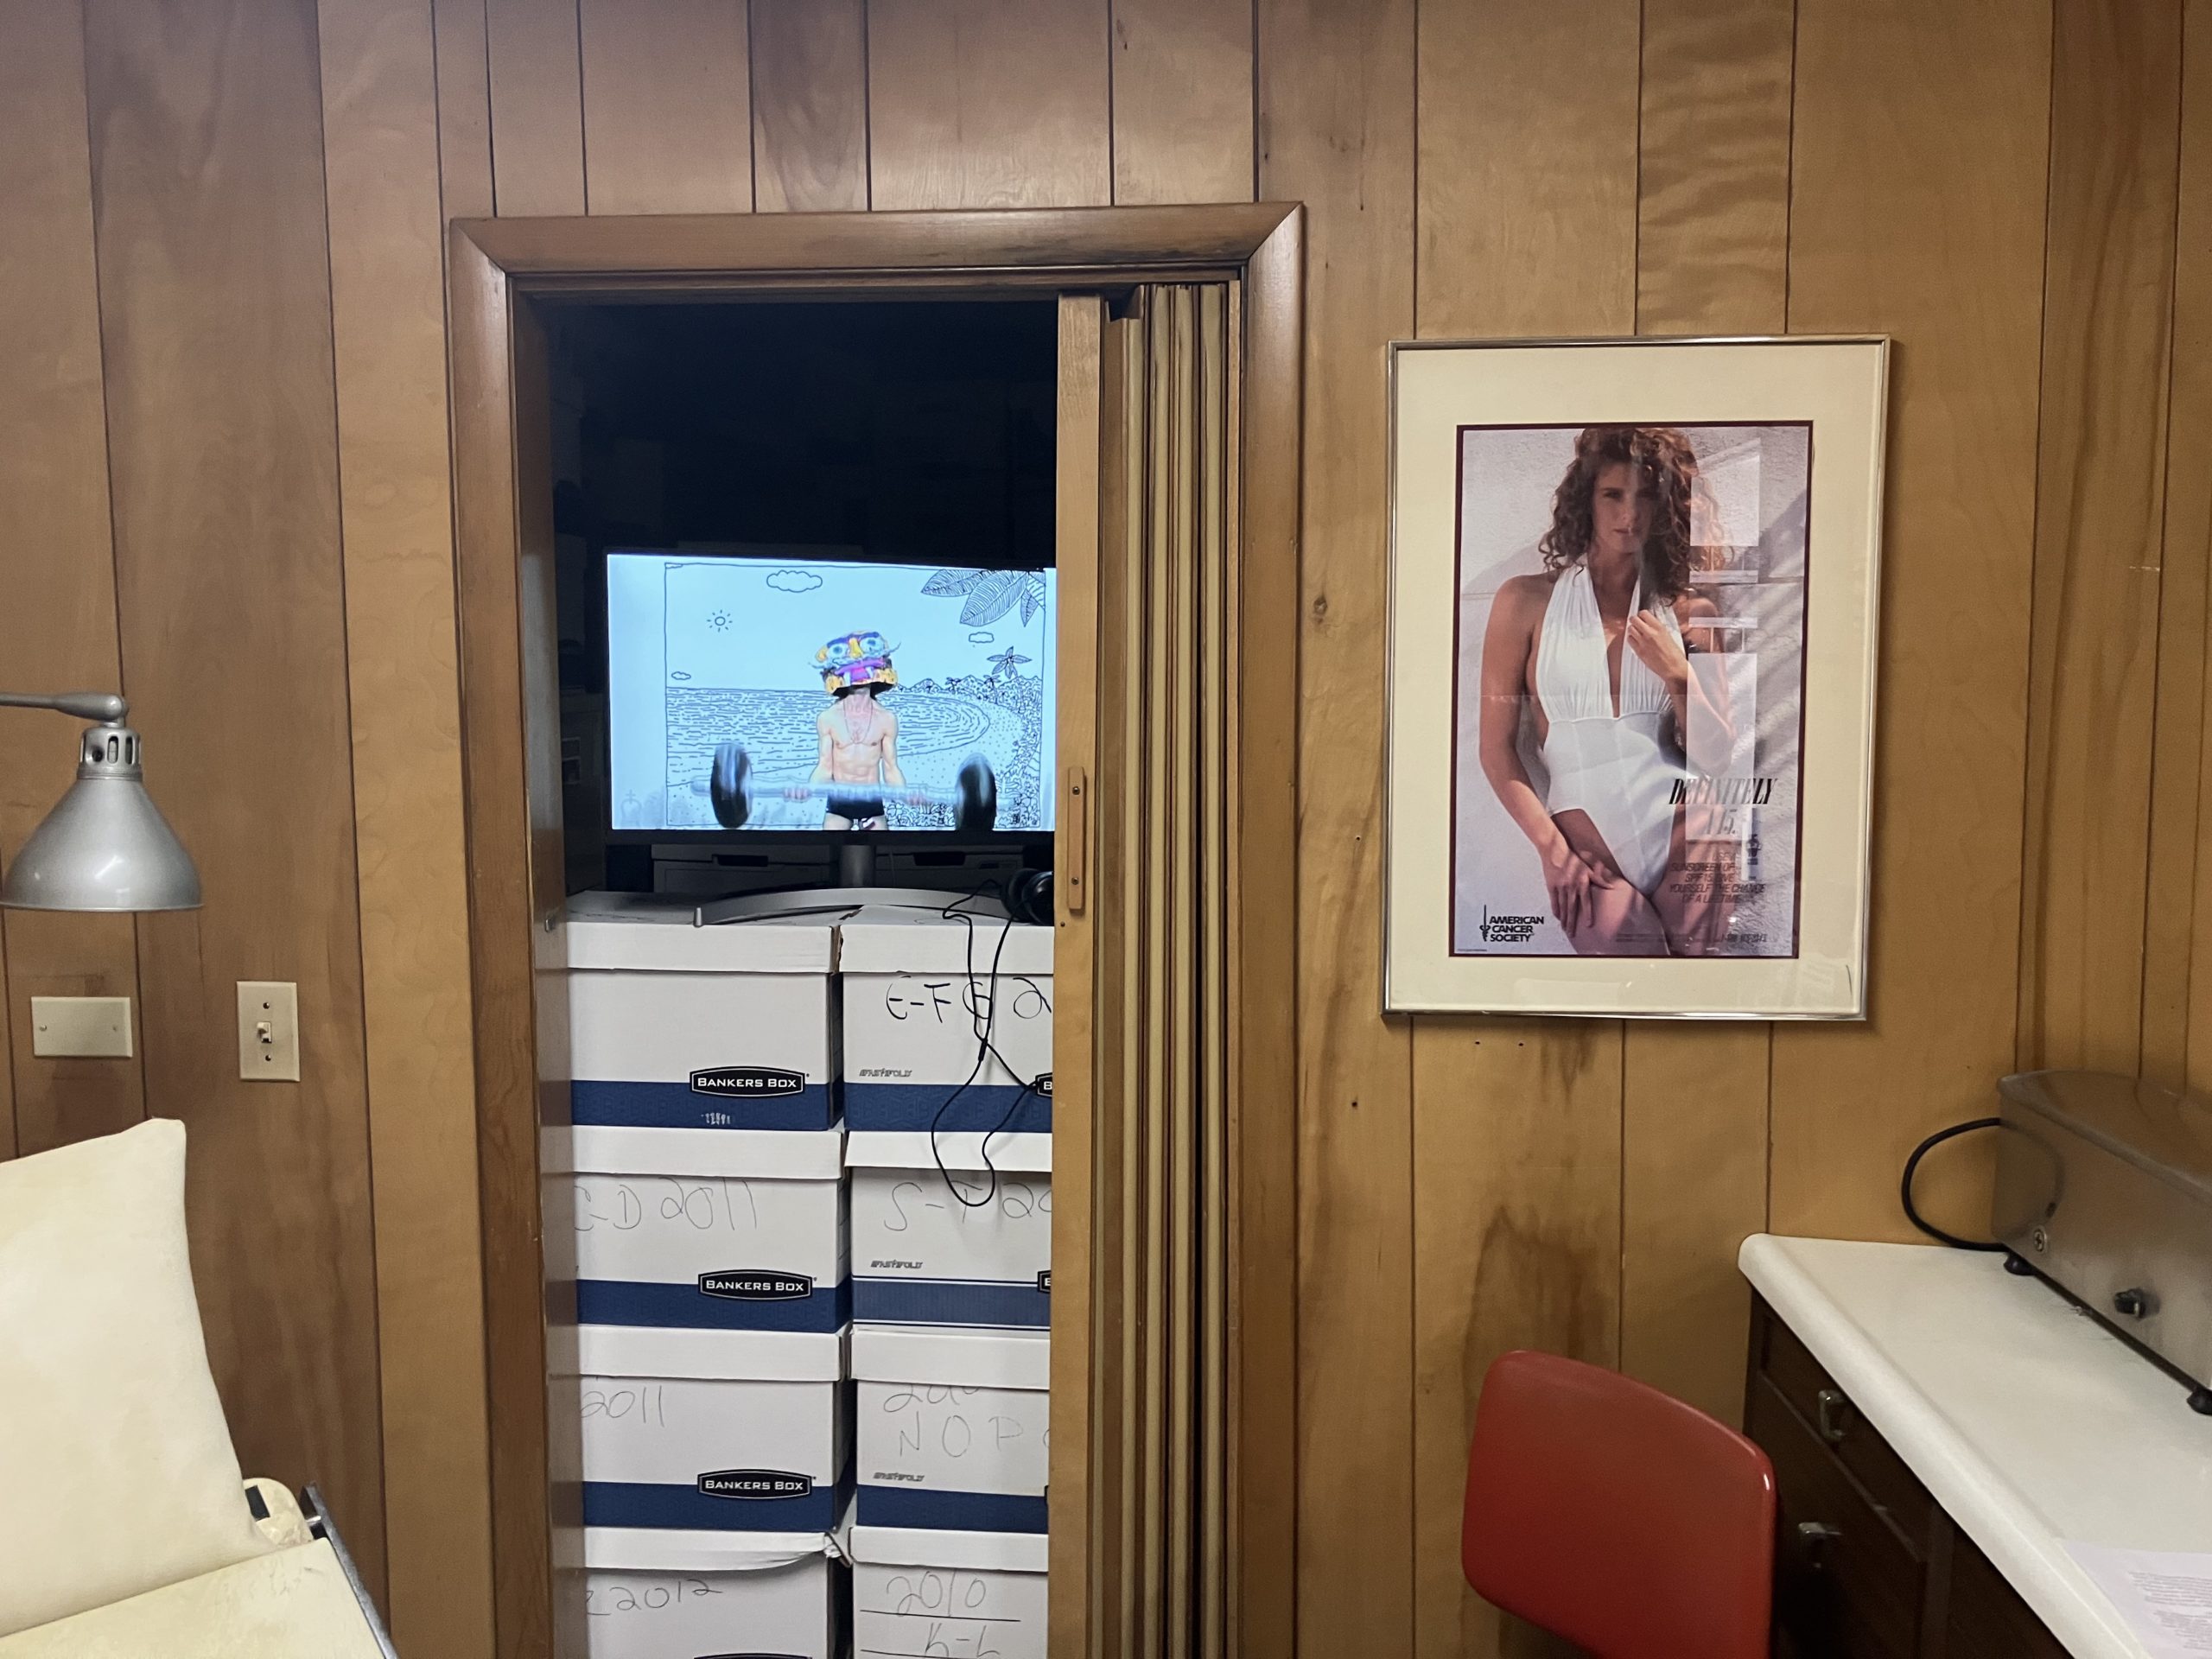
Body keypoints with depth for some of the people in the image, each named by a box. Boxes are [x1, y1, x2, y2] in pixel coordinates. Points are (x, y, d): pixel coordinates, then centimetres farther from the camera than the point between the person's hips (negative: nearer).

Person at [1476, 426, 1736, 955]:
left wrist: (1678, 676, -7)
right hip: (1587, 847, -2)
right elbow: (1497, 748, 2)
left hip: (1684, 829, 2)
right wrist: (1551, 847, -7)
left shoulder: (1691, 613, 9)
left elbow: (1718, 754, 9)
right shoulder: (1526, 600, 3)